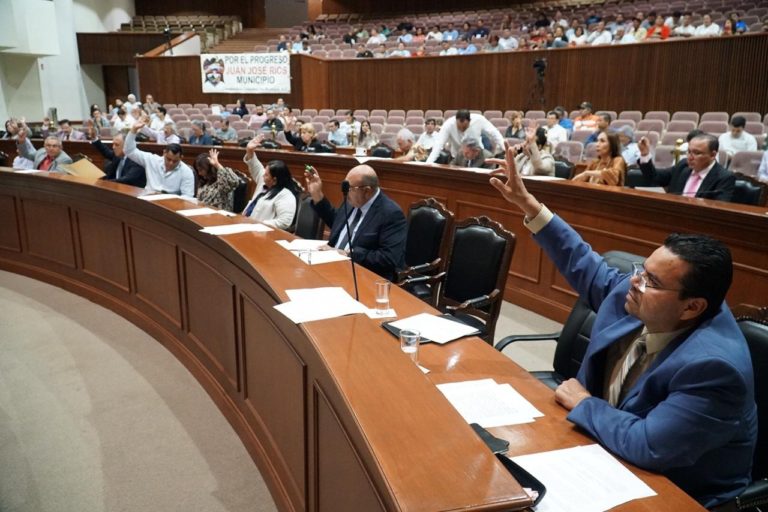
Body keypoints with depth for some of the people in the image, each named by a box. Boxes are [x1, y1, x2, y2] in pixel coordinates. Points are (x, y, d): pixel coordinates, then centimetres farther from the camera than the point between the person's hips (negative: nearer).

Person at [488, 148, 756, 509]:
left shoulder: (712, 366, -34)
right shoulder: (636, 294, -11)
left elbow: (647, 447, -37)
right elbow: (588, 269, 6)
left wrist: (584, 404, -20)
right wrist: (528, 205, 3)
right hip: (607, 439, 7)